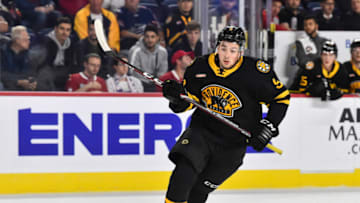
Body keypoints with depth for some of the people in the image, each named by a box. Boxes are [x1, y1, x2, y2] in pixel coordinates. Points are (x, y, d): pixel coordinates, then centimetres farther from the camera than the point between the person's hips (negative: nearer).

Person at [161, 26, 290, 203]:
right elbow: (187, 101, 5)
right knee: (184, 171, -22)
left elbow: (281, 97, -4)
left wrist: (269, 127, -11)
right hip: (202, 130, 2)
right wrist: (176, 97, -17)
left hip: (233, 144, -2)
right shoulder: (200, 67, -7)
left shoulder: (255, 72, -17)